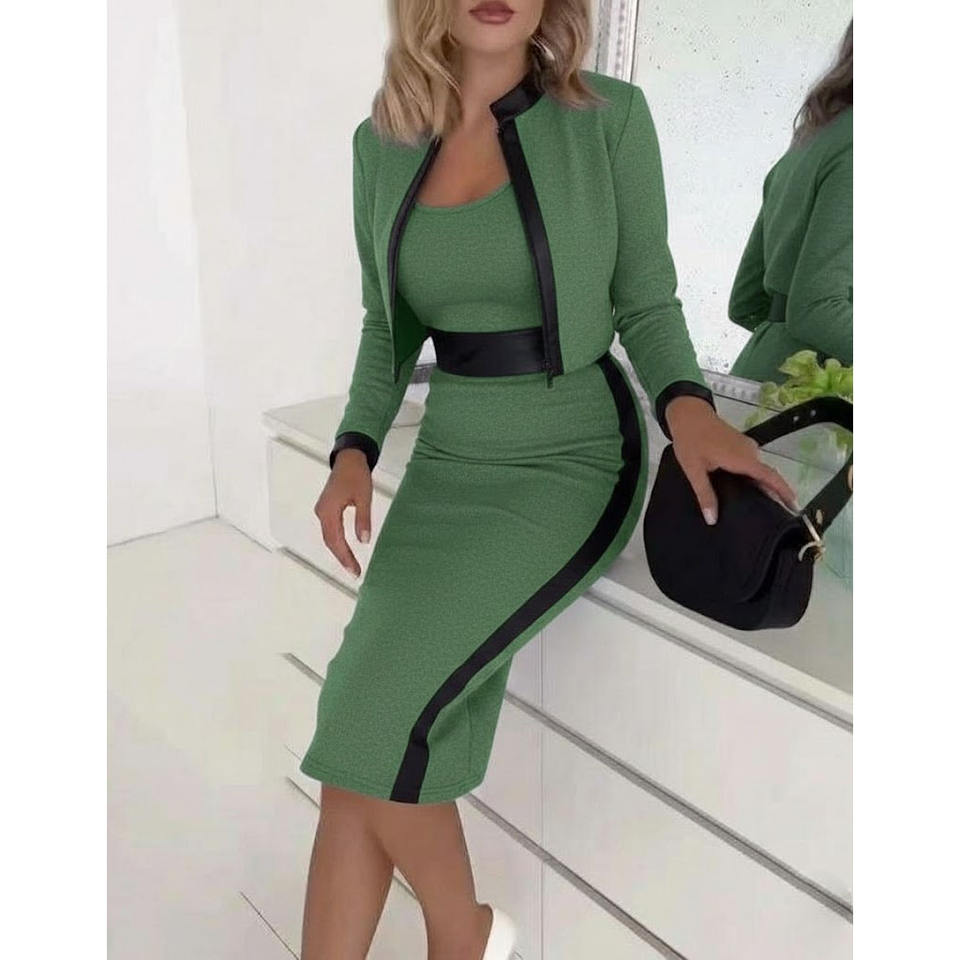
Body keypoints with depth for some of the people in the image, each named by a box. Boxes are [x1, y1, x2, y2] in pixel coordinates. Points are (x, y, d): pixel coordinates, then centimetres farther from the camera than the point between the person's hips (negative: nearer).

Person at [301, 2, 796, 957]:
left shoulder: (608, 115, -8)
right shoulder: (381, 143, 4)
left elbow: (645, 303, -2)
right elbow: (389, 325, 11)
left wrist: (686, 405, -22)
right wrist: (354, 450, -3)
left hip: (571, 460, -4)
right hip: (449, 462, 5)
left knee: (374, 713, -17)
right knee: (366, 736, -6)